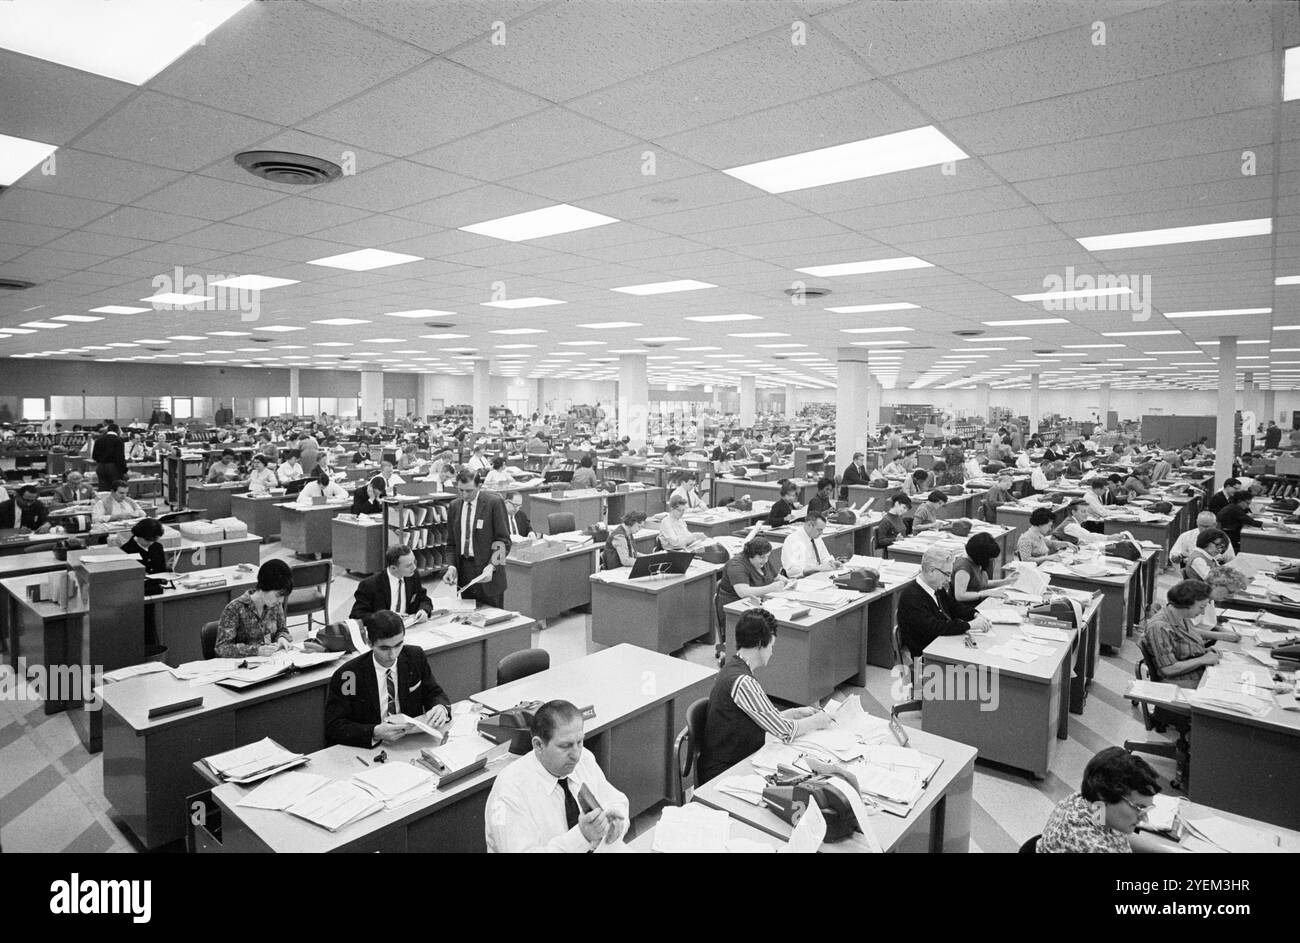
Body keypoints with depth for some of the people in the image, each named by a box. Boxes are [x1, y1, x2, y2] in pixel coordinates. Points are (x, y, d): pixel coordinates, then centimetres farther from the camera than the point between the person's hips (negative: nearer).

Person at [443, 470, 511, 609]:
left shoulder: (494, 502, -8)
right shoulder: (454, 506, 8)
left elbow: (504, 540, -8)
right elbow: (451, 543, 12)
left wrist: (492, 566, -20)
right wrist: (451, 566, -3)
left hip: (488, 572, -4)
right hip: (463, 571, 4)